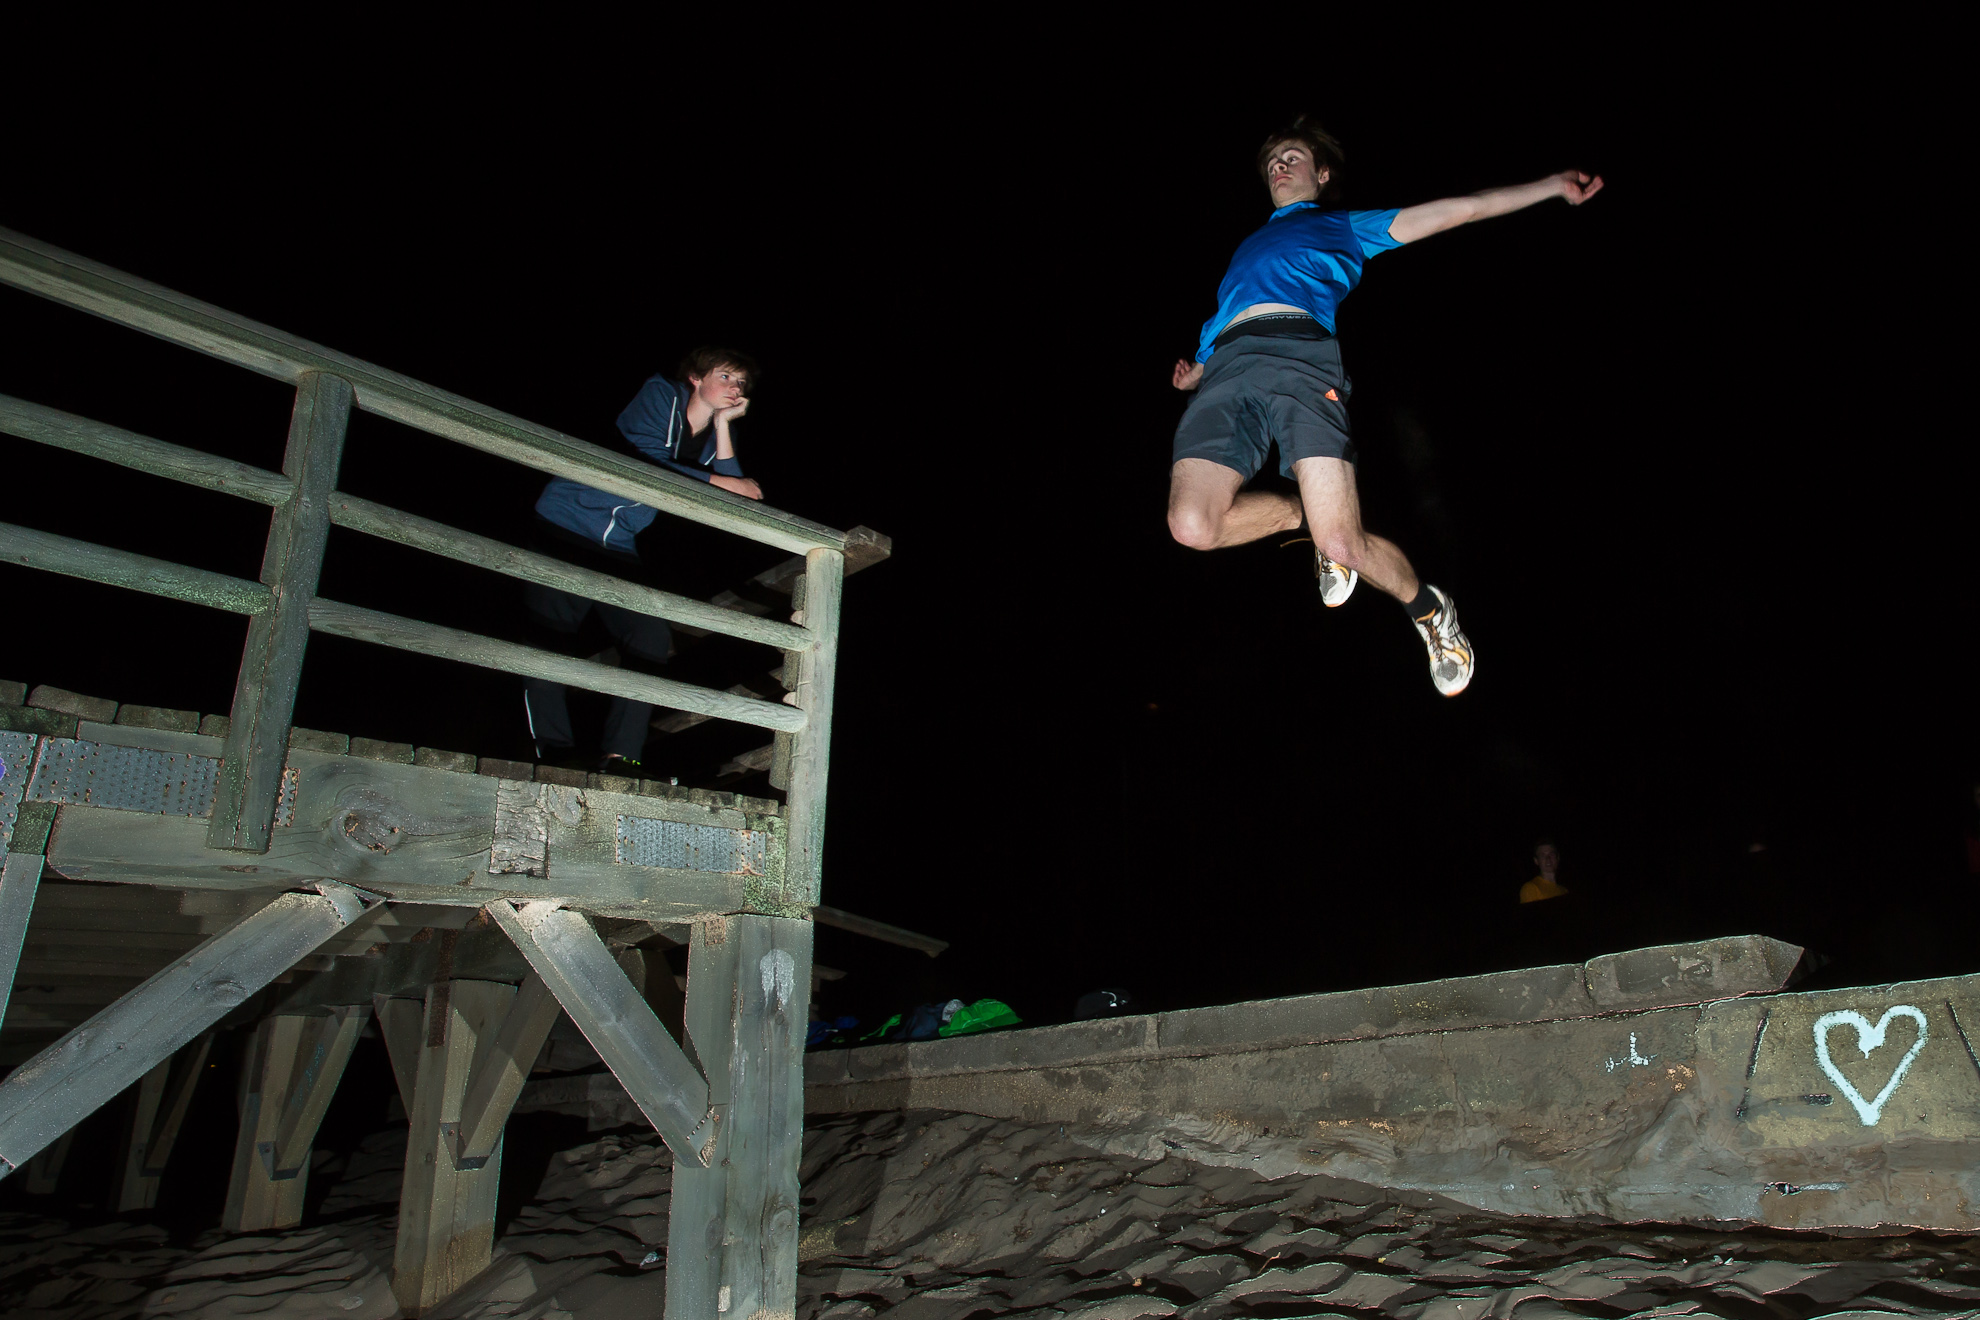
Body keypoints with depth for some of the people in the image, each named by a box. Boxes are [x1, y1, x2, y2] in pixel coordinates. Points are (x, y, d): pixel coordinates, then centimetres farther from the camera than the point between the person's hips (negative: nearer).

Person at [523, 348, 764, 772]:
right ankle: (553, 757, -3)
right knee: (550, 639, -12)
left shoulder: (709, 436, 10)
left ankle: (620, 755, -2)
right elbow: (645, 462, -24)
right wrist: (719, 481, -20)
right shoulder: (660, 395, -8)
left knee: (652, 640, -6)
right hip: (565, 528, -6)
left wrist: (723, 424, -6)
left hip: (617, 549, 7)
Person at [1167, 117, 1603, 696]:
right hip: (1226, 368, 3)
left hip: (1302, 353, -3)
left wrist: (1556, 185, 26)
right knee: (1192, 526, -25)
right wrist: (1193, 373, 17)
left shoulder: (1343, 226, 33)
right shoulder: (1248, 246, 42)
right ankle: (1306, 510, 6)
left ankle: (1430, 609, 12)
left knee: (1343, 545, -21)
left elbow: (1457, 210, 30)